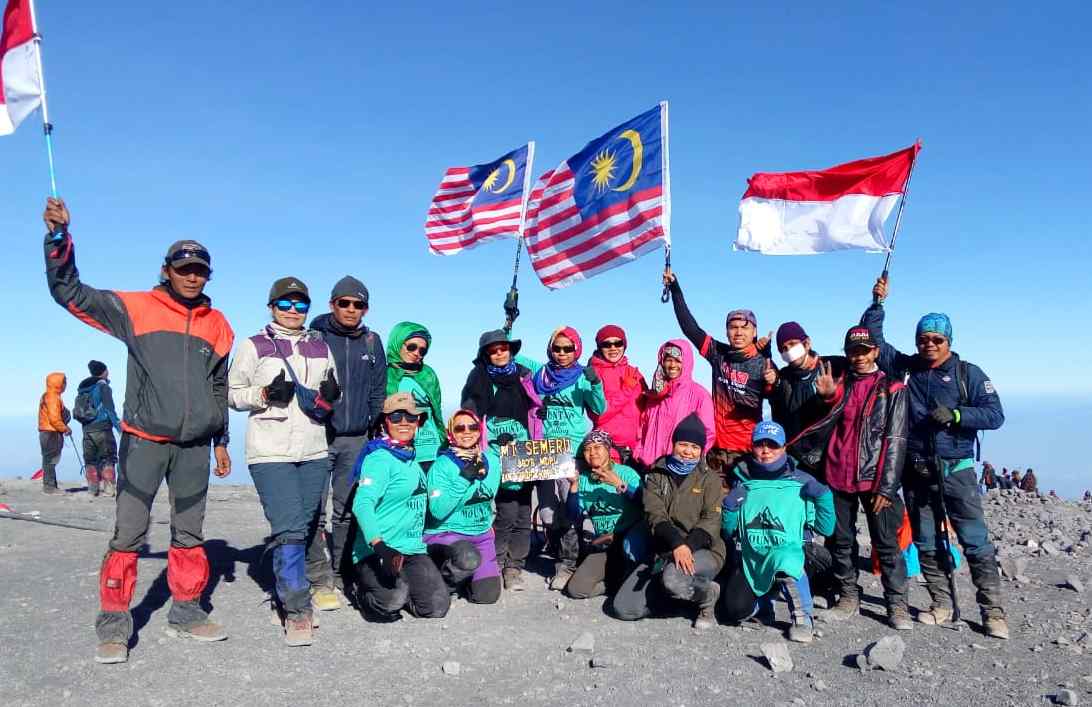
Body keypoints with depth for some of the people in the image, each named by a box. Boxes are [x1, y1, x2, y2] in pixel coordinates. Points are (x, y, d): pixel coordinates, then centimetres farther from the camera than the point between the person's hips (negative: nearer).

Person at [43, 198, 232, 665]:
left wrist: (221, 440, 15)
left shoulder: (216, 324, 10)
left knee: (190, 533, 11)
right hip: (143, 440, -3)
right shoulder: (136, 308, 0)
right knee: (128, 533, -2)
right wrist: (59, 236, -20)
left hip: (195, 445, 4)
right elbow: (69, 291, -6)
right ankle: (114, 625, 11)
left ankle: (185, 613, 24)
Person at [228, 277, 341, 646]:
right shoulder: (254, 346, 1)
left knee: (306, 526, 10)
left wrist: (330, 395, -3)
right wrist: (264, 393, -14)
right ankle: (297, 609, -6)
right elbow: (232, 394, 3)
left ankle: (287, 588, 27)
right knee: (288, 529, -12)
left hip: (314, 451, 5)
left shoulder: (320, 346, 13)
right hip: (270, 452, -5)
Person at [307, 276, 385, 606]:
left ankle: (343, 576, 17)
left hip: (356, 439, 3)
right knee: (315, 511, -5)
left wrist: (372, 428, 9)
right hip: (319, 436, -3)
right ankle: (320, 581, 1)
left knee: (348, 511, 8)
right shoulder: (315, 336, 0)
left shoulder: (372, 342, 11)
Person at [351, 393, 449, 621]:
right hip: (376, 551, -6)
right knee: (391, 602, -31)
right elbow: (362, 504, -24)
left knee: (437, 607, -13)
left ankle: (399, 587, 15)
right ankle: (370, 591, 3)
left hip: (413, 549, 7)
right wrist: (380, 546, -36)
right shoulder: (378, 458, -11)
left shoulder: (412, 459, 15)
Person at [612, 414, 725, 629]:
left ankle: (707, 595, -4)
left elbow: (711, 521, -7)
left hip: (702, 550, -3)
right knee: (622, 608, -11)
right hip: (663, 551, 4)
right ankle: (680, 592, 10)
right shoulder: (656, 476, 8)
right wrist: (677, 543, -25)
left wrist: (687, 546, -26)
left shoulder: (709, 479, 4)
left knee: (673, 579, -37)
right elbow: (654, 515, -6)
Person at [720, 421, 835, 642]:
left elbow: (826, 528, 0)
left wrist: (823, 496, -13)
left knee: (785, 559, -38)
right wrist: (730, 506, -7)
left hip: (789, 551, -2)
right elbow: (728, 532, 11)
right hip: (750, 557, 3)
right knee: (734, 610, -16)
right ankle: (765, 596, 20)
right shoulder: (742, 482, 8)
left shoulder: (802, 483, 3)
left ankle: (803, 618, -12)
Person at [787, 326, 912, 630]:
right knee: (841, 541, 10)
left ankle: (897, 604, 9)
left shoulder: (892, 389, 1)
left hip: (875, 479, -3)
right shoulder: (838, 385, 12)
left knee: (887, 543, 0)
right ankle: (848, 597, 21)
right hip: (838, 476, 4)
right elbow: (824, 428, 6)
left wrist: (886, 486, -11)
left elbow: (895, 440, -4)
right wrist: (828, 398, -13)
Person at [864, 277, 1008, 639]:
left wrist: (954, 415, -20)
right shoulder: (904, 367, 8)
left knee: (976, 541, -4)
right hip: (915, 471, 3)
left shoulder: (968, 373, 0)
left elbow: (995, 415, -6)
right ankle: (941, 604, 22)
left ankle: (992, 610, 6)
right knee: (926, 542, 10)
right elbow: (871, 338, 11)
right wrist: (878, 303, 1)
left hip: (955, 469, -3)